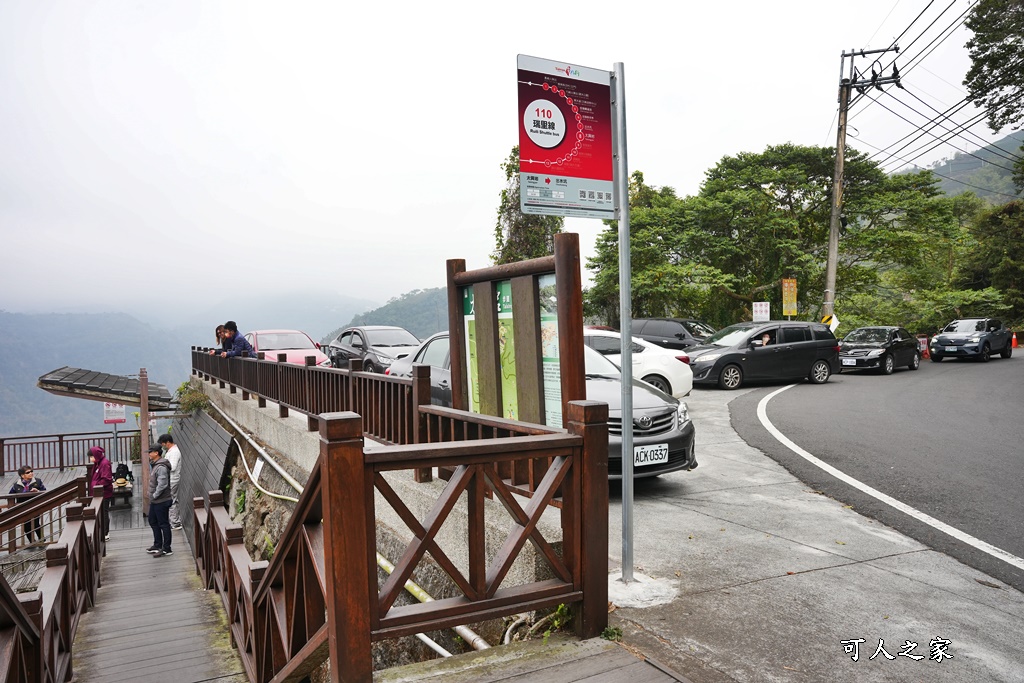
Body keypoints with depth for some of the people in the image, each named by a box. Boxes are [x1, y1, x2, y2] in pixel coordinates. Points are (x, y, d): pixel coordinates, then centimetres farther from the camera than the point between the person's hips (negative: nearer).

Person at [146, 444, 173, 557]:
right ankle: (157, 545, 36)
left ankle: (166, 549, 8)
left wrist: (155, 495, -17)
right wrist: (152, 495, 12)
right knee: (153, 522, 21)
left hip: (161, 501, -11)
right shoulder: (154, 464, 9)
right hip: (154, 500, 11)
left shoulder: (161, 467, -24)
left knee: (163, 524, -1)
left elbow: (162, 484, -29)